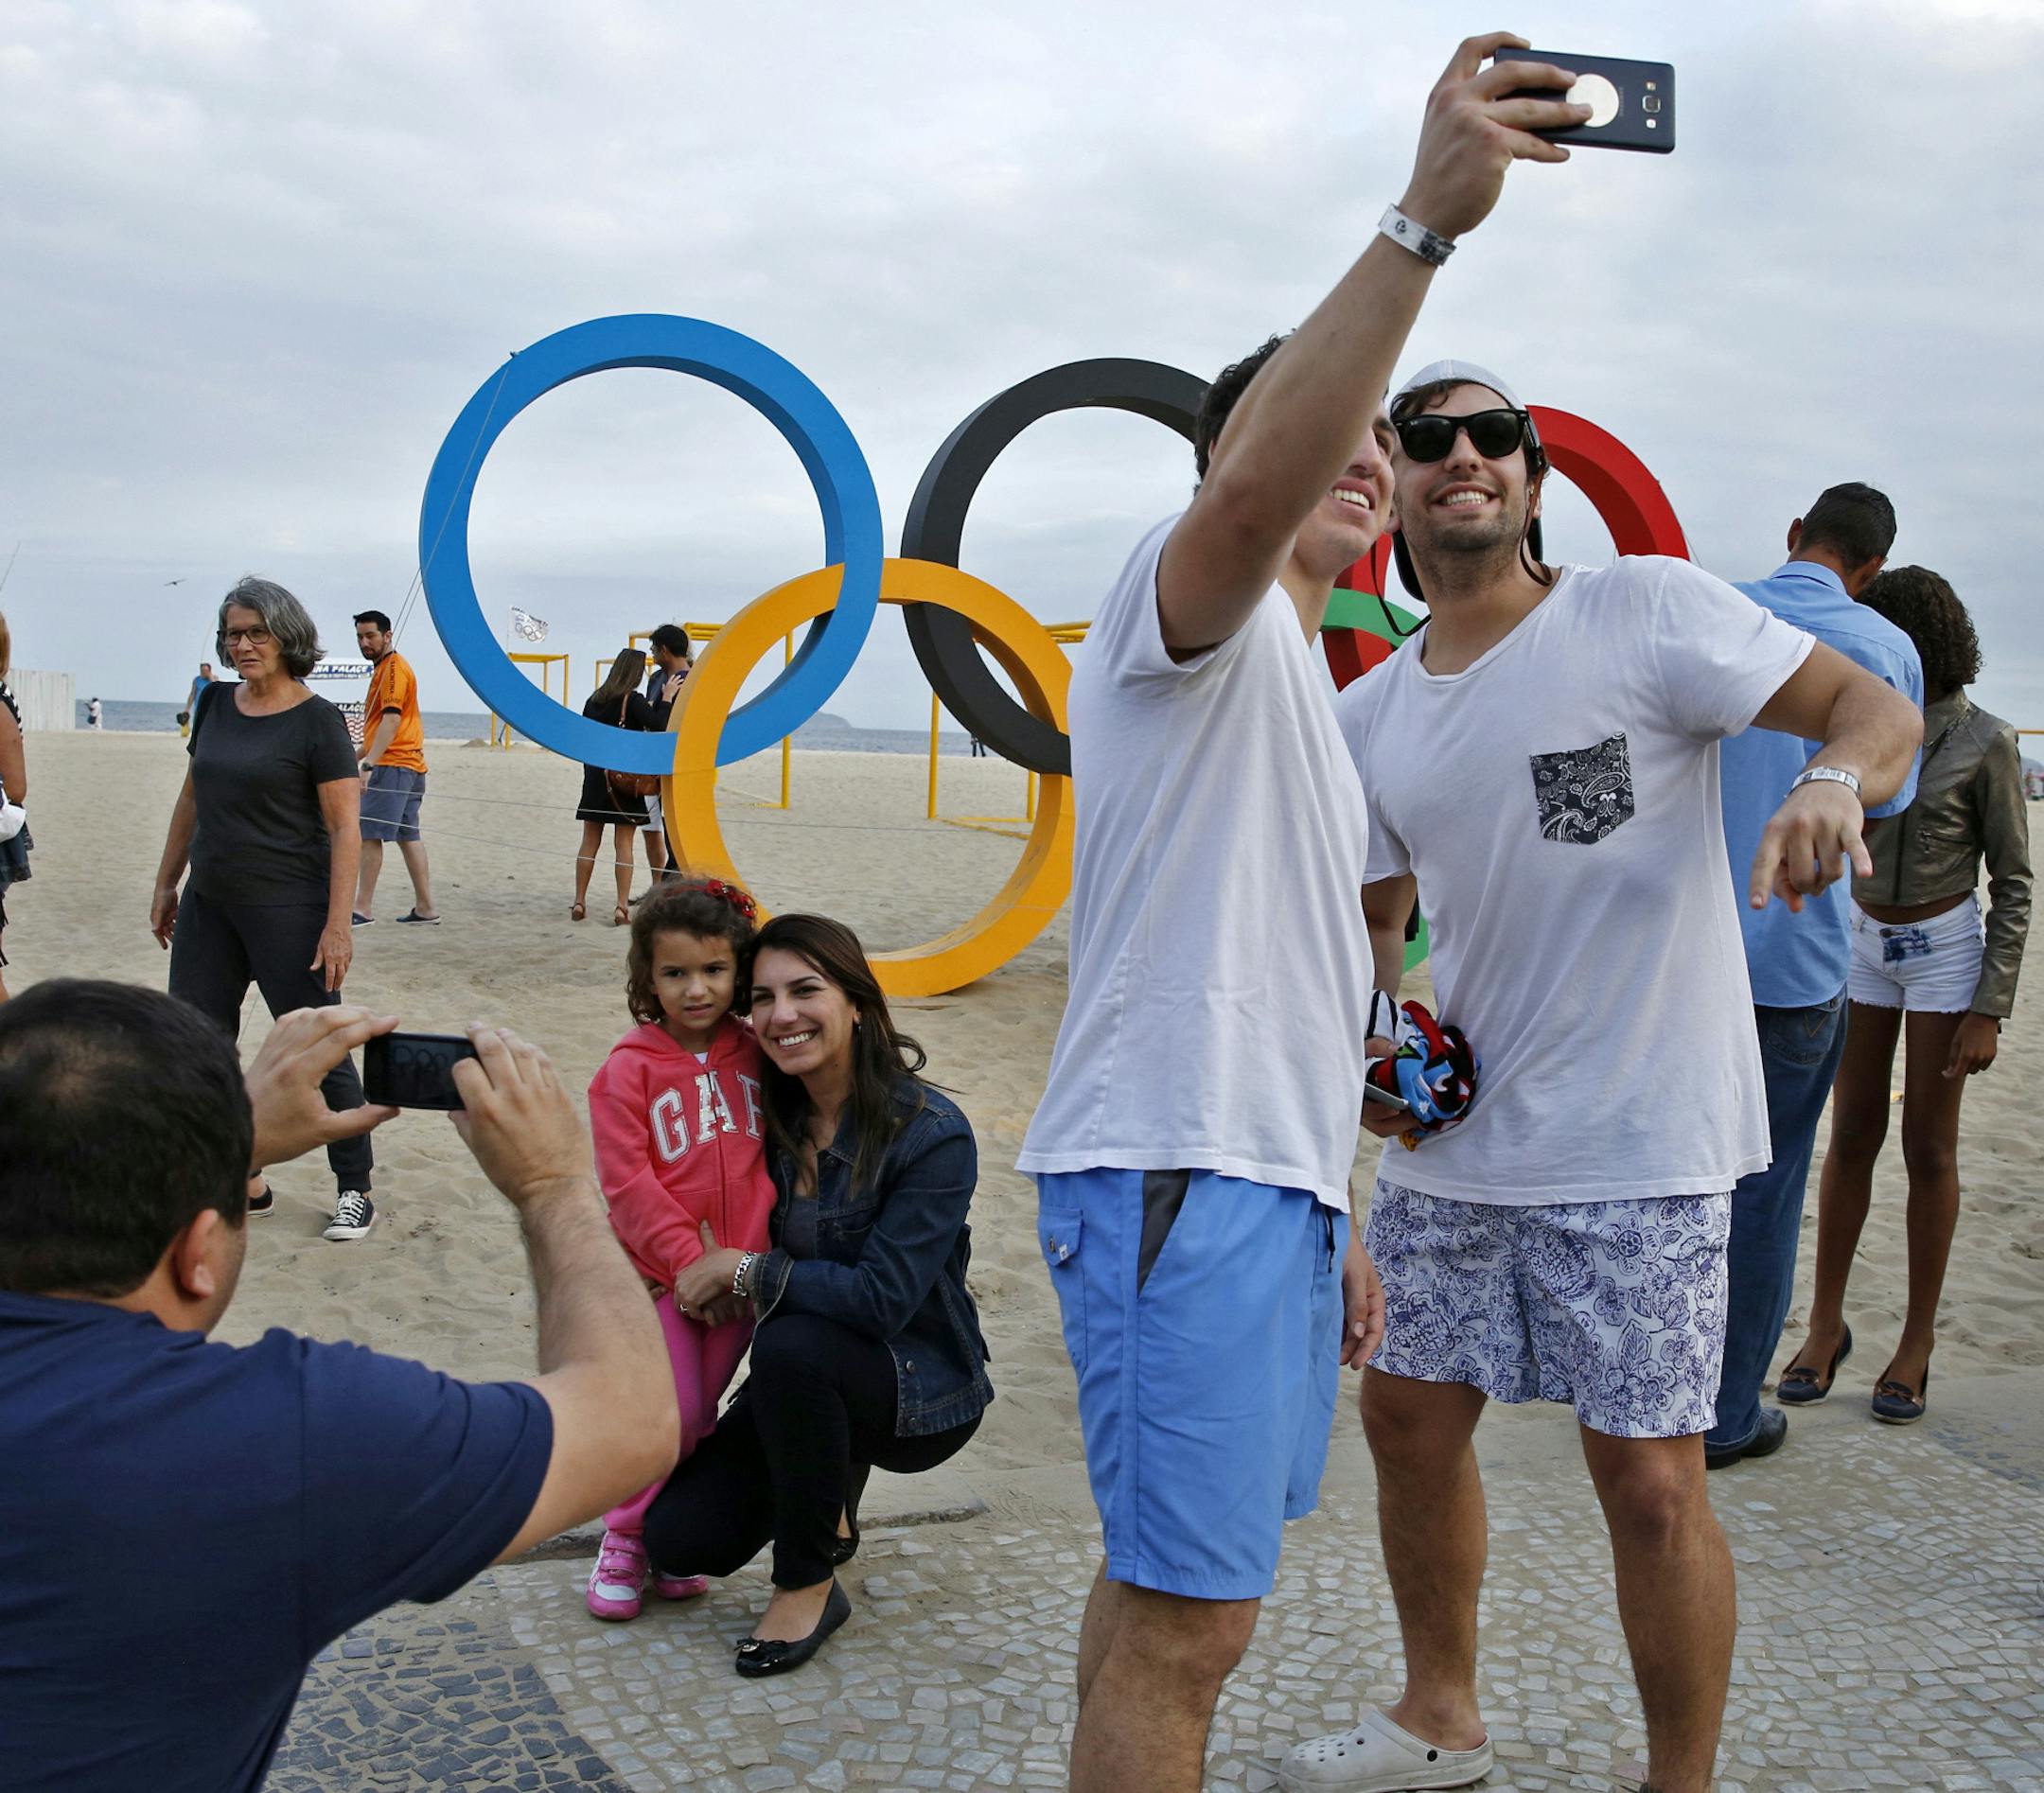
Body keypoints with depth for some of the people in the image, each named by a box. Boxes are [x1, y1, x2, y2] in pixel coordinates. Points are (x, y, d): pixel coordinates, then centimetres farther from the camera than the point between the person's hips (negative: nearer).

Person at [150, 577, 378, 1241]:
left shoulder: (316, 720, -9)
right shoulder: (216, 705, 10)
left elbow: (345, 827, -12)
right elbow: (192, 799, 19)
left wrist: (338, 923, -17)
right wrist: (166, 884, 19)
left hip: (288, 908, -7)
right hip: (209, 905, 7)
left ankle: (355, 1187, 12)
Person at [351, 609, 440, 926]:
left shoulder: (394, 667, -10)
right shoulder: (384, 668, 21)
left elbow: (391, 721, -21)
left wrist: (368, 765, -27)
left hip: (392, 766, -10)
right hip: (409, 766, 10)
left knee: (368, 834, -9)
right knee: (408, 836, 10)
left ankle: (363, 909, -8)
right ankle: (426, 908, 11)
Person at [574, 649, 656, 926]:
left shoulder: (595, 699, 8)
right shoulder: (633, 700, -10)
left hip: (595, 776, 5)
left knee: (590, 841, 10)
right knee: (624, 843, -1)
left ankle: (579, 902, 12)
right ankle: (622, 906, -5)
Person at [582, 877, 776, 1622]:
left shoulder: (755, 1055, 4)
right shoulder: (629, 1068, -8)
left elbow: (769, 1158, 8)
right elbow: (628, 1183, -11)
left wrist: (751, 1257, -2)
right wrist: (689, 1262, -15)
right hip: (659, 1274, -3)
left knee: (701, 1413, 10)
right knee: (670, 1412, -6)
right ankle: (625, 1540, 14)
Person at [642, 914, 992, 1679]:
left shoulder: (931, 1132, -22)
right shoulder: (778, 1116, -1)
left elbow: (883, 1295, -27)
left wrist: (747, 1271, -21)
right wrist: (724, 1279, -7)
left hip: (921, 1390, -6)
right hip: (808, 1383, 6)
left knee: (791, 1345, -36)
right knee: (677, 1537, -8)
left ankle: (808, 1586, -15)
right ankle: (828, 1489, 22)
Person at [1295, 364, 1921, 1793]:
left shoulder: (1646, 610, -9)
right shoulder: (1365, 719, 8)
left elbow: (1879, 707, -10)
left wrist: (1829, 782, -33)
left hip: (1639, 1148, -6)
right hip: (1449, 1139, 6)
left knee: (1650, 1482, -2)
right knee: (1409, 1419, 15)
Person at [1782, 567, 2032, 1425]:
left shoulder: (1984, 742, -10)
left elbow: (2013, 882, -8)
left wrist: (1990, 1010, -12)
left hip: (1945, 948, -3)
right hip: (1861, 942, 3)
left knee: (1928, 1145, 2)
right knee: (1853, 1134, 5)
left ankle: (1918, 1339, 13)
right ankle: (1825, 1323, 13)